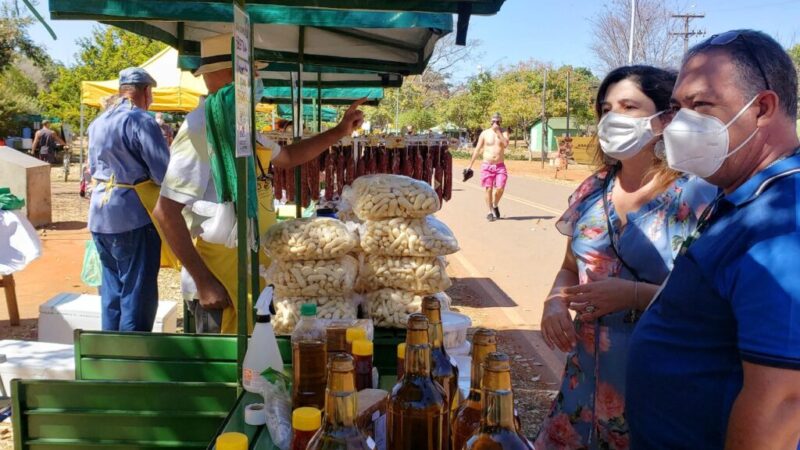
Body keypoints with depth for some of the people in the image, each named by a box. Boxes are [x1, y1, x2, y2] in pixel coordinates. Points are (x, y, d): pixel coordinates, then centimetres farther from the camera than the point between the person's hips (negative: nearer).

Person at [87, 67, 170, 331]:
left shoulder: (98, 123, 14)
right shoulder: (141, 121, -13)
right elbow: (165, 173, -17)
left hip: (100, 215, 9)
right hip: (132, 216, -8)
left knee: (112, 289, 17)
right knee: (138, 293, -1)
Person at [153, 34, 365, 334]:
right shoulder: (202, 127, -18)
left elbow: (285, 157, 29)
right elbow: (166, 211, -20)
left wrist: (339, 132, 25)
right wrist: (204, 281, -22)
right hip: (222, 282, -9)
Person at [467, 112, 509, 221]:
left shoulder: (504, 132, 3)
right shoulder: (485, 133, 3)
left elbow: (506, 144, -16)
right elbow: (477, 149, 7)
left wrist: (498, 132, -17)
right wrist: (470, 164, 5)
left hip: (500, 166, 0)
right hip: (487, 165, 0)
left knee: (500, 188, -11)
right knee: (488, 189, -2)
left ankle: (495, 205, 18)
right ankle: (490, 212, 10)